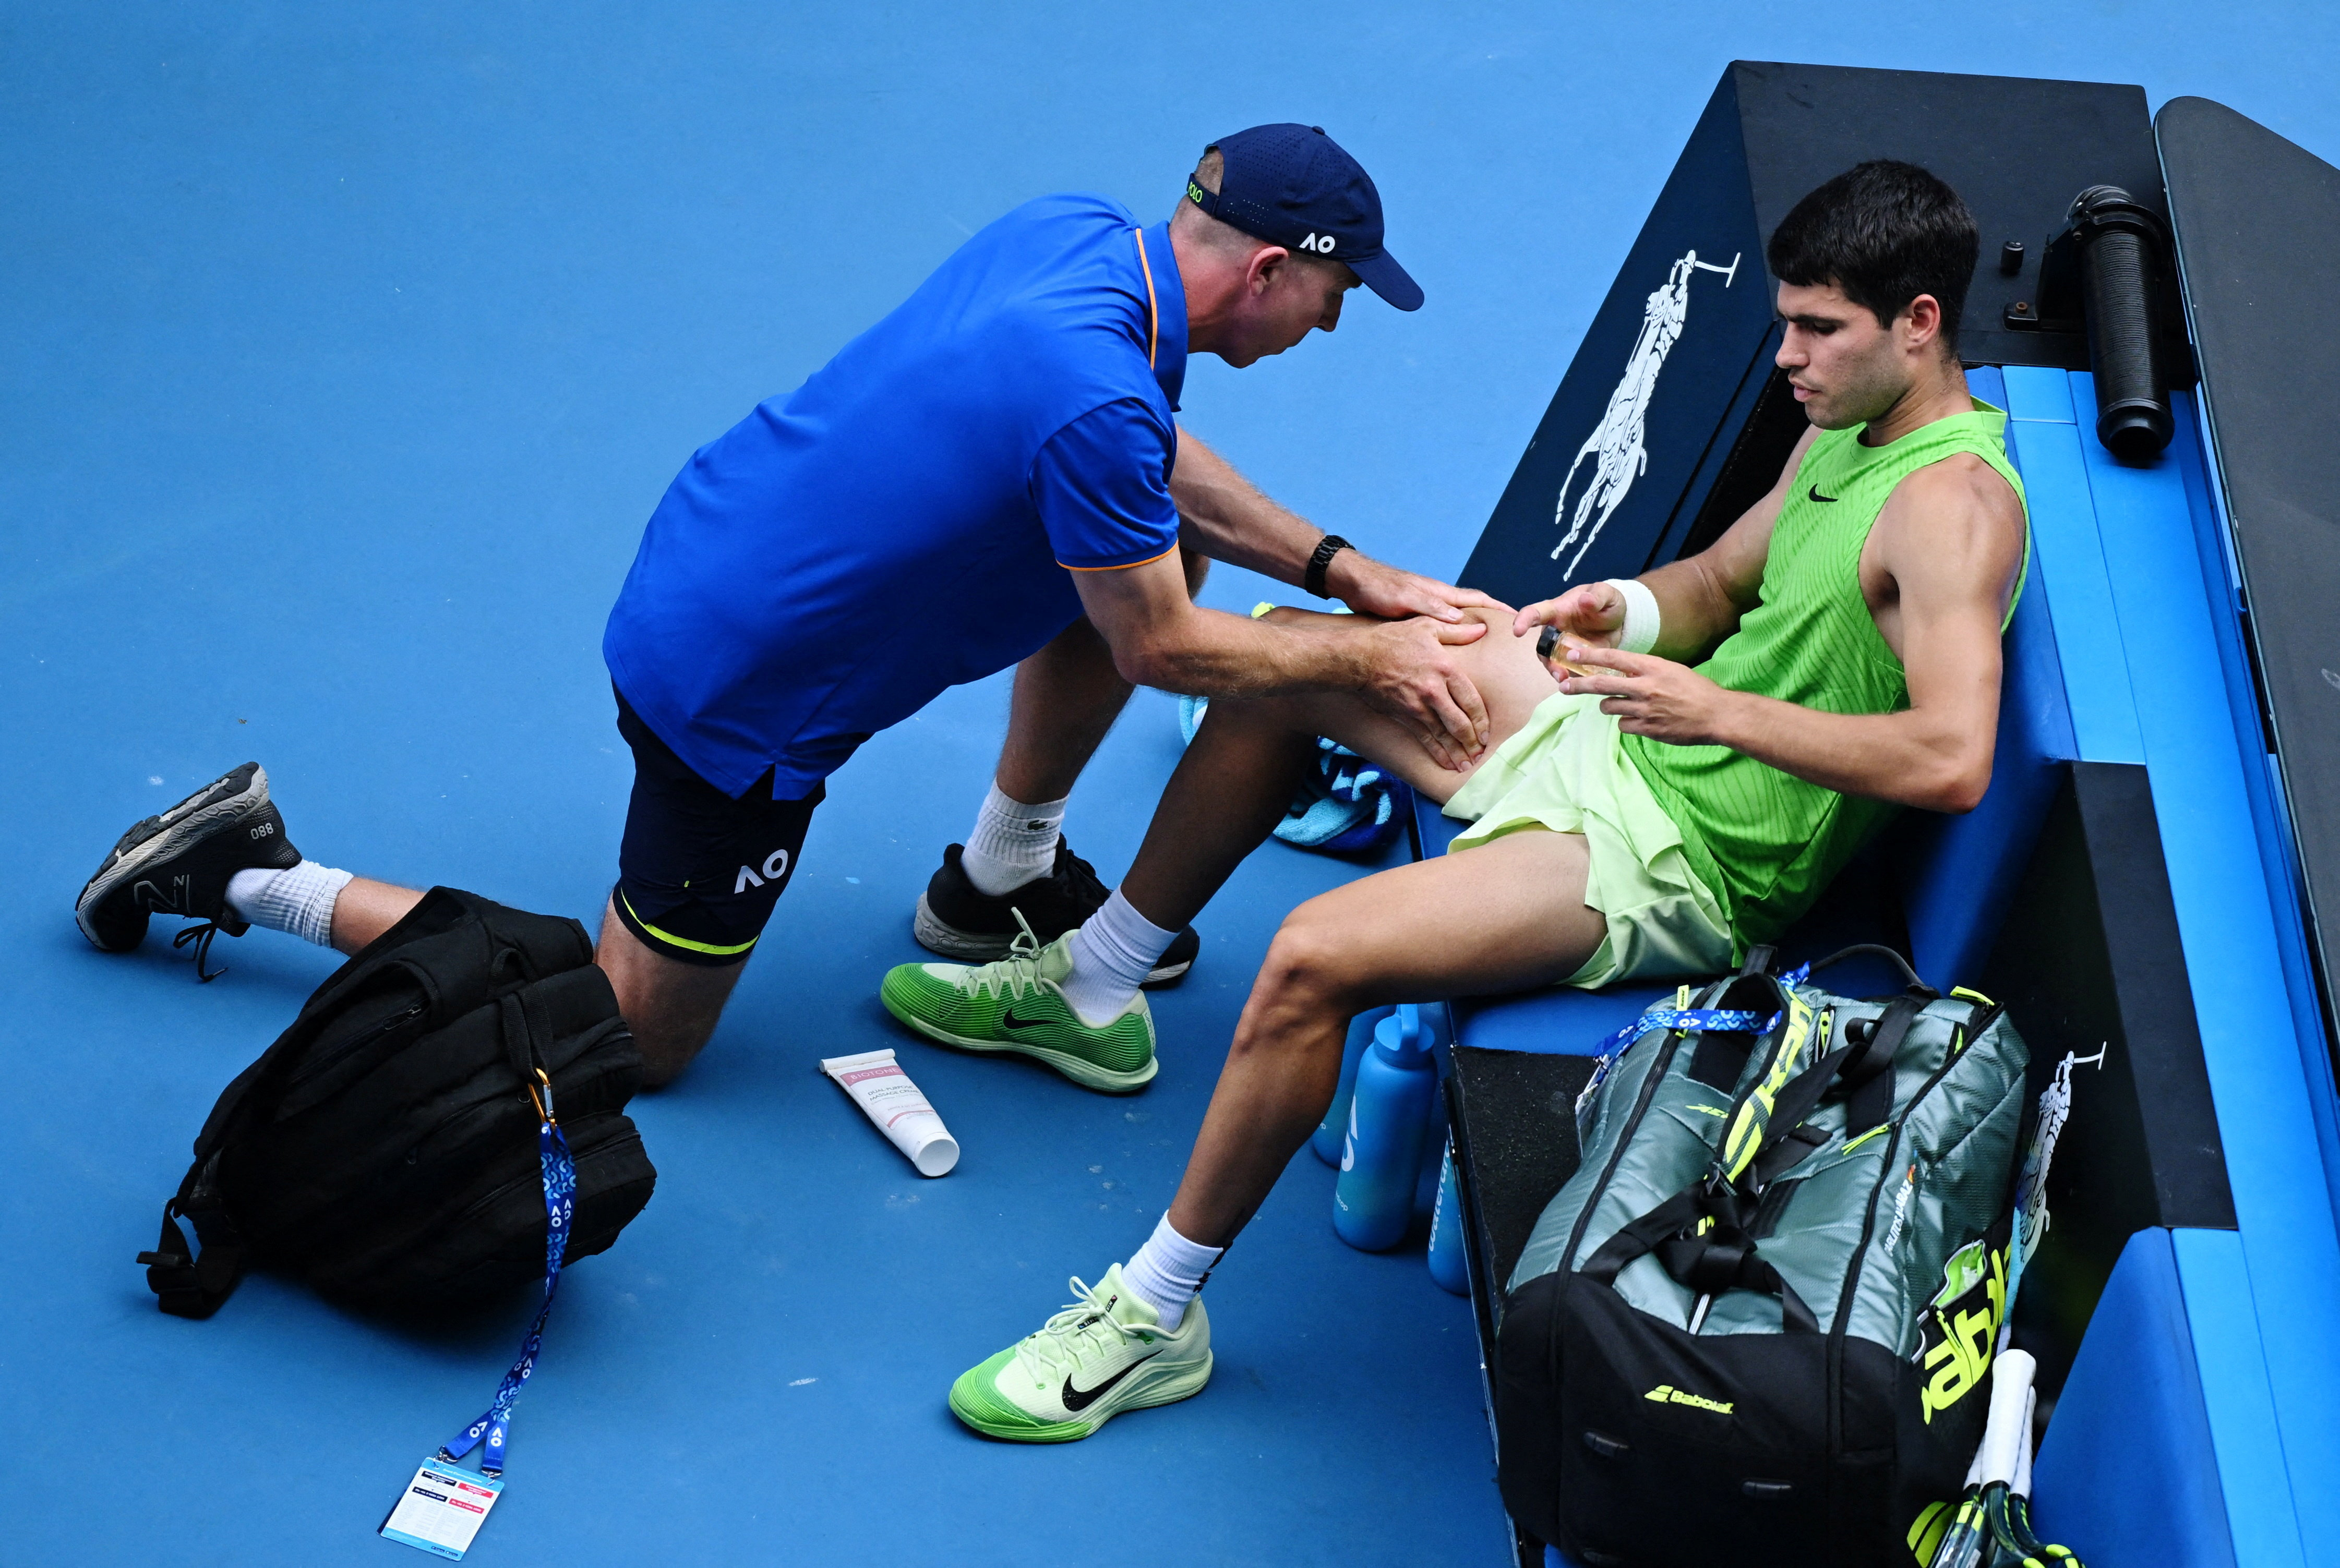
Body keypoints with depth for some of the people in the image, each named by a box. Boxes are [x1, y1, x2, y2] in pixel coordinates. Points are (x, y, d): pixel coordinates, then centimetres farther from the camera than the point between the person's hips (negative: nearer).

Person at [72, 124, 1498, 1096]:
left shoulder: (1078, 233, -4)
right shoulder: (1093, 406, -32)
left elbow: (1163, 465, 13)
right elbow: (1158, 648, -17)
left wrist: (1344, 572, 8)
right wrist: (1370, 663, -8)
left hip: (735, 546, 9)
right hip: (733, 694, -9)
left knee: (1153, 540, 12)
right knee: (634, 1032, 10)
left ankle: (1008, 874, 27)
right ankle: (263, 882, 11)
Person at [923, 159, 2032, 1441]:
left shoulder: (1954, 501, -22)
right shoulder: (1852, 422, 8)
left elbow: (1952, 761, -34)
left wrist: (1722, 711, -37)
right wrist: (1632, 611, -3)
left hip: (1678, 862, -10)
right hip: (1615, 745, 11)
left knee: (1315, 958, -26)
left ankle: (1152, 1320, -10)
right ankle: (1090, 986, 31)